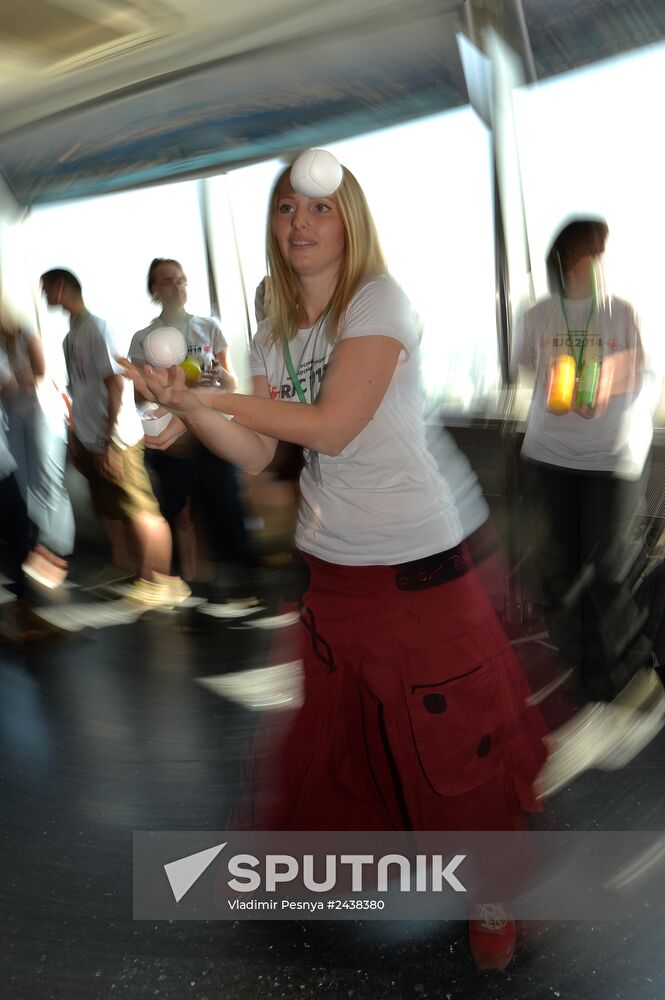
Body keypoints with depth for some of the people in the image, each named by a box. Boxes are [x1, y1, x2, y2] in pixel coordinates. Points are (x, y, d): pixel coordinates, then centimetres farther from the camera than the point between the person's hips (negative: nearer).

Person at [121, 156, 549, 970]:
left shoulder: (380, 300, -10)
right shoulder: (274, 334, 9)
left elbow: (333, 424, -20)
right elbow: (255, 453, 2)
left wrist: (211, 396, -16)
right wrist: (183, 403, -13)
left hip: (416, 564, -5)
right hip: (326, 563, 6)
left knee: (452, 741, 6)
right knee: (325, 736, 19)